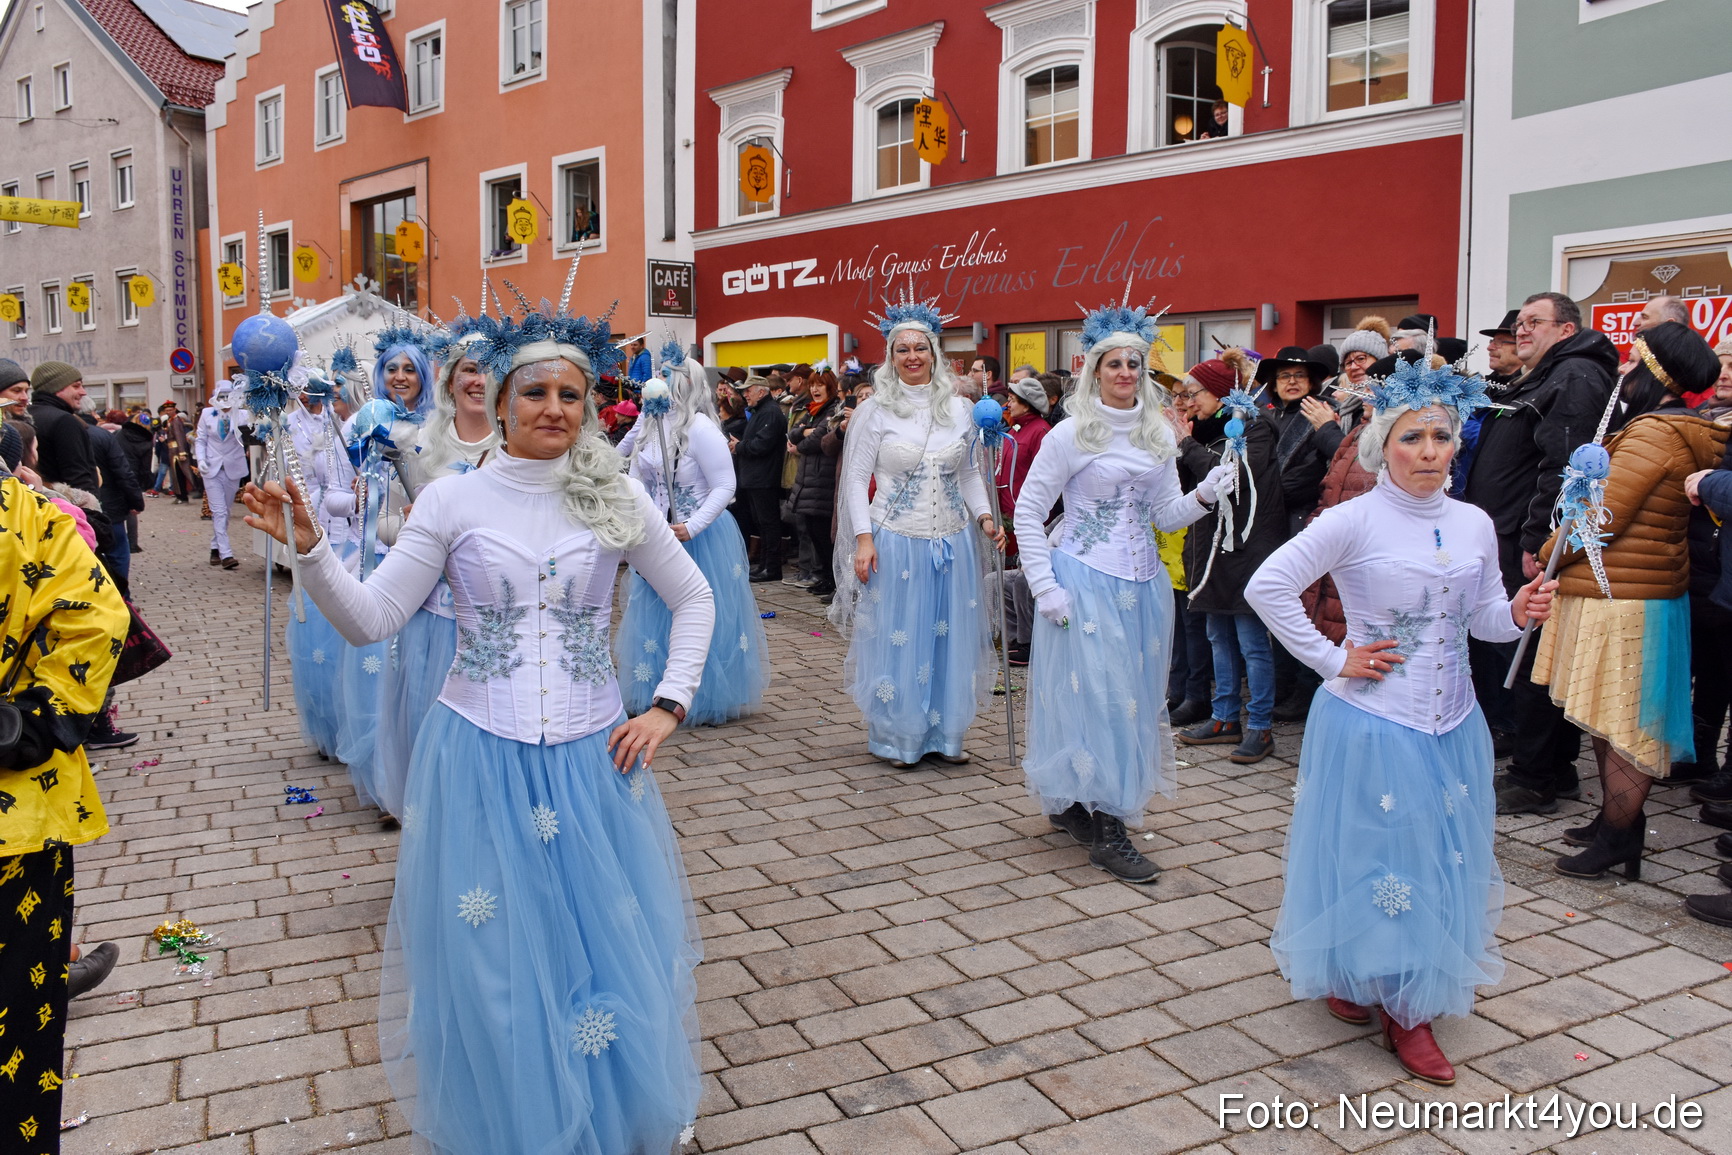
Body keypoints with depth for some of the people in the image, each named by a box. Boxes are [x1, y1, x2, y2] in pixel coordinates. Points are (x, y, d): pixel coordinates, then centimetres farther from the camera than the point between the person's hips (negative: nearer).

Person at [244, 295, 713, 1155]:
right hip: (478, 756, -1)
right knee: (490, 963, 10)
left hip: (593, 758, 1)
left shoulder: (616, 500, 0)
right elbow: (369, 618, -4)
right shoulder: (454, 500, -3)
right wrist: (310, 549, -20)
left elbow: (693, 602, 9)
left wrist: (668, 706, 0)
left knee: (606, 948, 11)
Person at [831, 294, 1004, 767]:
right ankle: (897, 739, 17)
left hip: (951, 543, 4)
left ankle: (944, 734, 22)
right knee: (897, 639, 3)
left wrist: (985, 516, 0)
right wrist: (863, 537, -12)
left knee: (949, 638, 9)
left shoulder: (958, 409, 7)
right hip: (895, 543, -3)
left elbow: (968, 473, 15)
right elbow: (857, 478, -3)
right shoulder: (875, 410, -3)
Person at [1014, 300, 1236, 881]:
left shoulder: (1159, 434, 9)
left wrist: (1204, 495, -10)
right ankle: (1106, 830, 3)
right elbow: (1028, 512, -5)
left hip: (1143, 583, 6)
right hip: (1086, 582, -6)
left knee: (1134, 696, 11)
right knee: (1094, 693, -5)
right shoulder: (1072, 434, -6)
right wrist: (1045, 587, -12)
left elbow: (1167, 515, 11)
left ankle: (1075, 805, 27)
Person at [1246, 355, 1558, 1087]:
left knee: (1440, 860, 11)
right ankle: (1350, 978, 26)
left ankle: (1411, 1008, 27)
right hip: (1371, 719, -5)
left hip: (1451, 724, 5)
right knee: (1372, 856, 4)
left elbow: (1484, 619, 12)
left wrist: (1520, 614, -10)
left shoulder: (1474, 525, 5)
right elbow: (1267, 587, -16)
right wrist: (1332, 660, -13)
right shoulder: (1355, 520, -11)